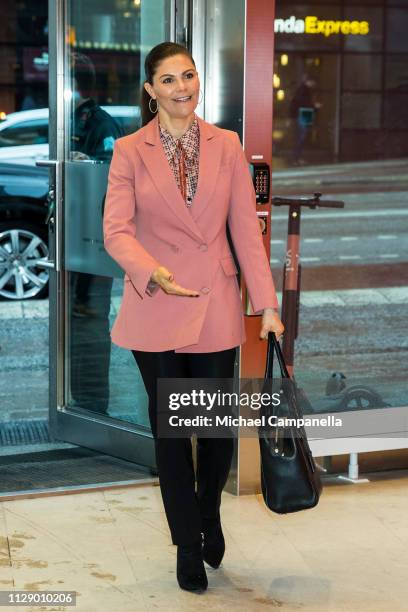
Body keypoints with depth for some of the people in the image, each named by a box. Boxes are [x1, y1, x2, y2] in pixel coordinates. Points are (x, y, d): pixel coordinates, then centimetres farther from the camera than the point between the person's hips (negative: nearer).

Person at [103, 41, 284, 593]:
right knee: (170, 430, 7)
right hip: (156, 308, -1)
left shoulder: (226, 146, 4)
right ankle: (188, 545, 25)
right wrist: (155, 273, -26)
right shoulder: (129, 151, 0)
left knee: (219, 426, 4)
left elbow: (246, 228, 0)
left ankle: (208, 513, 37)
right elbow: (117, 230, -8)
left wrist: (267, 304, -5)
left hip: (216, 307, 1)